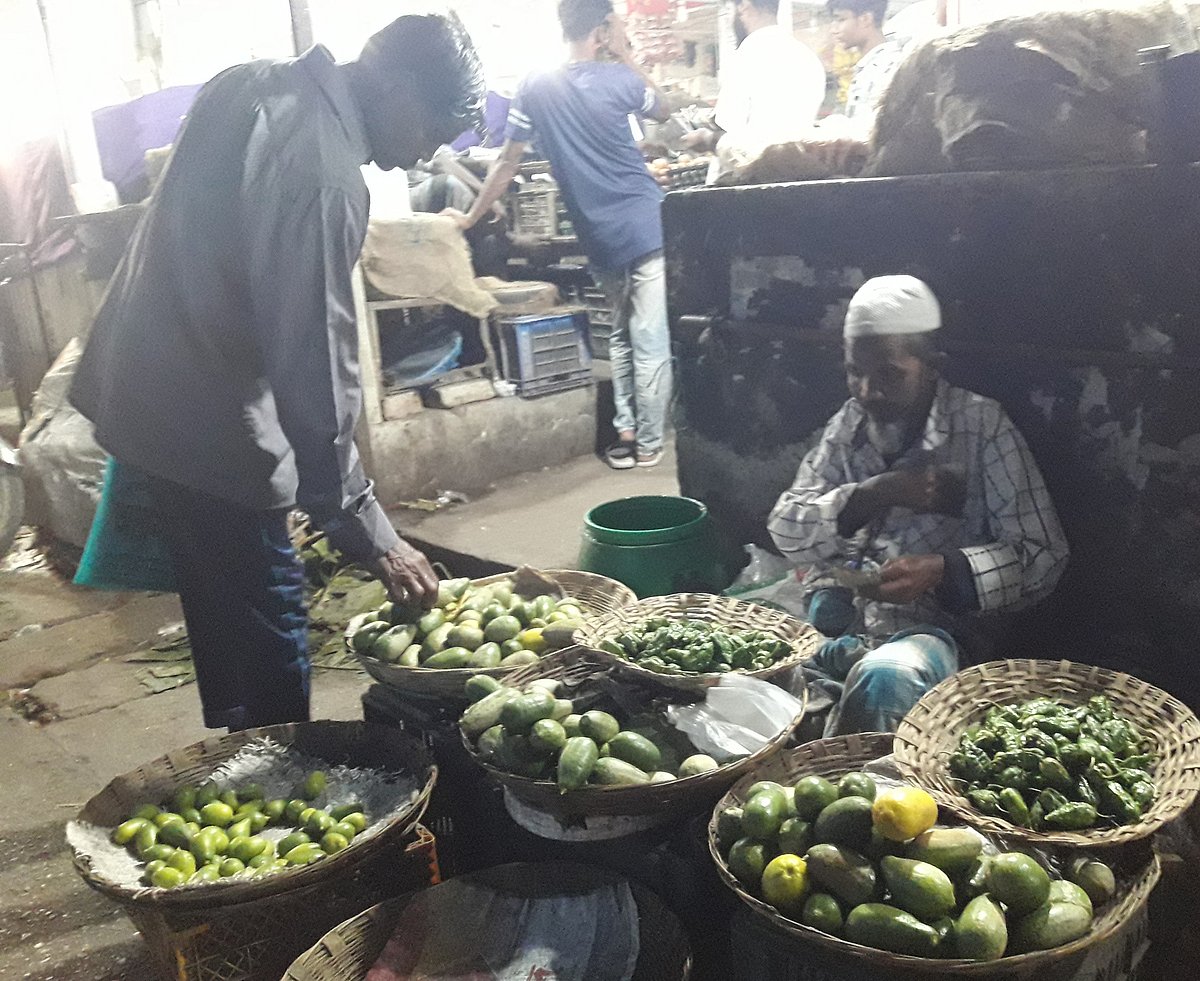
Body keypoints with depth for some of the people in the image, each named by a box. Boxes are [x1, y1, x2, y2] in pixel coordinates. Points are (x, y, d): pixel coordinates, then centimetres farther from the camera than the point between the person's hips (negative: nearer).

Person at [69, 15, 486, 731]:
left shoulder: (252, 87, 5)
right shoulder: (324, 171, -24)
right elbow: (315, 368, -26)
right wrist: (368, 535, -20)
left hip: (150, 386, 10)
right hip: (207, 425, -10)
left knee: (223, 619, 20)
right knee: (270, 642, 1)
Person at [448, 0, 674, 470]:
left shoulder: (535, 86, 1)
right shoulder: (618, 79, -8)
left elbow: (507, 163, 4)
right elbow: (663, 111, 13)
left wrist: (471, 217, 14)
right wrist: (626, 56, 12)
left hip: (599, 235, 5)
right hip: (643, 225, -4)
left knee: (620, 335, 20)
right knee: (650, 340, 1)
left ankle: (625, 435, 18)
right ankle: (649, 444, 8)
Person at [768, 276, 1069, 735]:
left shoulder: (981, 425, -7)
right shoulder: (849, 423, 6)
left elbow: (1043, 556, -8)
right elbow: (787, 530, 0)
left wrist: (940, 570, -25)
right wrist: (876, 494, -16)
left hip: (929, 625, -4)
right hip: (839, 613, 4)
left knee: (883, 680, -34)